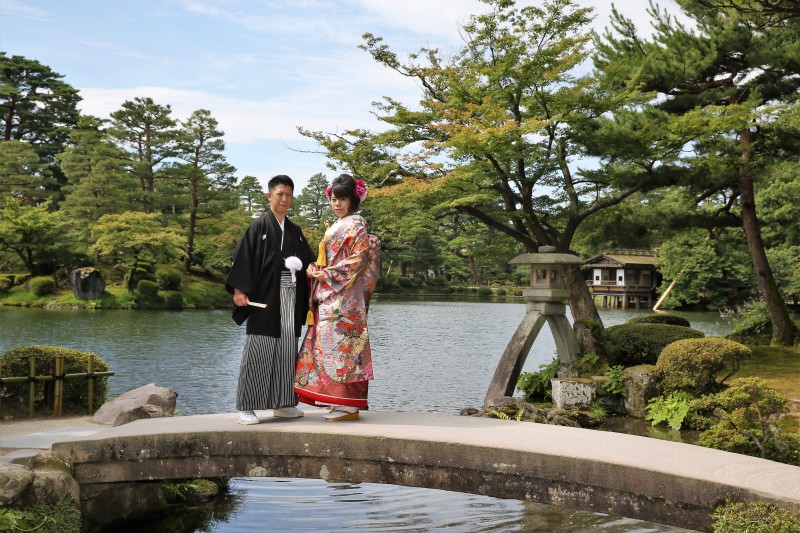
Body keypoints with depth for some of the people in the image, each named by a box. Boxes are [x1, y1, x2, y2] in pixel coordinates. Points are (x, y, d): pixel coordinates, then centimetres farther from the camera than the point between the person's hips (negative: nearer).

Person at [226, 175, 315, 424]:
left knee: (286, 350, 6)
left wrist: (300, 265, -4)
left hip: (290, 298, 5)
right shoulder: (259, 226, 1)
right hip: (265, 297, -5)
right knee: (258, 350, -6)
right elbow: (243, 258, -6)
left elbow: (308, 260, 19)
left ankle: (282, 403, 15)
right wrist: (238, 289, -15)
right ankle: (247, 407, -1)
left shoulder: (295, 231, 16)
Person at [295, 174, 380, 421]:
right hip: (327, 296, 9)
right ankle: (340, 402, 11)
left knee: (340, 345, -10)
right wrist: (315, 270, 3)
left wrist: (326, 274, -12)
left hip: (345, 296, -9)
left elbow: (357, 261, -13)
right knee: (327, 345, 6)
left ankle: (349, 405, -6)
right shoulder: (334, 227, 22)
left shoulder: (356, 225, -4)